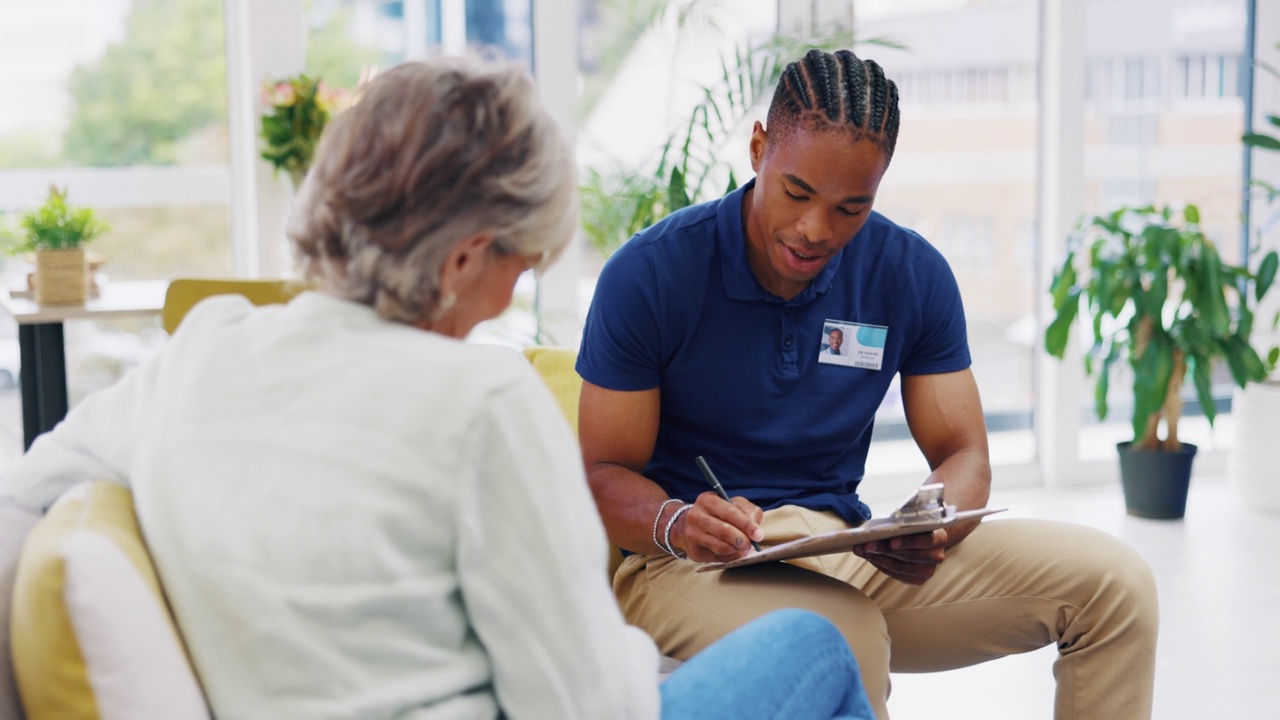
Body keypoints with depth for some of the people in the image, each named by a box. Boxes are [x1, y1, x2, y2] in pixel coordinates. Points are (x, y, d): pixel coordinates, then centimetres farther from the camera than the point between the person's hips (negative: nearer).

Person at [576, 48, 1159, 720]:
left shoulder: (913, 274, 1)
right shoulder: (650, 273, -10)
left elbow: (963, 454, 4)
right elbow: (602, 472, -7)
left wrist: (930, 530, -21)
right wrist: (676, 524, -31)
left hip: (852, 555, 5)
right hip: (693, 566, -4)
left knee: (1113, 580, -10)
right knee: (842, 638, -39)